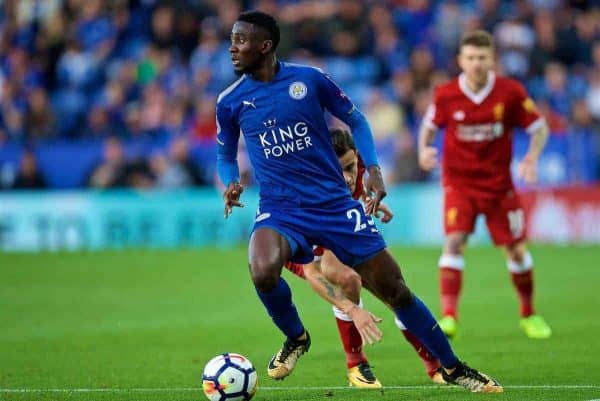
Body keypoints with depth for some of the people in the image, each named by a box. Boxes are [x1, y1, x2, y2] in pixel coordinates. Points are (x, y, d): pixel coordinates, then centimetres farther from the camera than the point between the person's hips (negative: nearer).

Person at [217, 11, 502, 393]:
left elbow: (356, 120, 8)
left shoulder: (309, 79, -5)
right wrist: (231, 184, -6)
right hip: (279, 210, 0)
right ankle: (296, 338, -1)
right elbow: (226, 156, 16)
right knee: (263, 272, -33)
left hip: (334, 202, 0)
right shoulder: (230, 102, 0)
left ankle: (453, 368, 19)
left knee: (394, 289, 1)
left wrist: (374, 169, -5)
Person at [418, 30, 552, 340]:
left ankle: (529, 315, 27)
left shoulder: (510, 92, -10)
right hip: (459, 182, -1)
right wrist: (424, 149, -12)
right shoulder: (445, 95, -9)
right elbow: (428, 127, 8)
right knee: (454, 241, -21)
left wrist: (531, 158, -17)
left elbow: (539, 128, 0)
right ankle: (448, 316, -23)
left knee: (516, 249, 5)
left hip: (499, 183, 1)